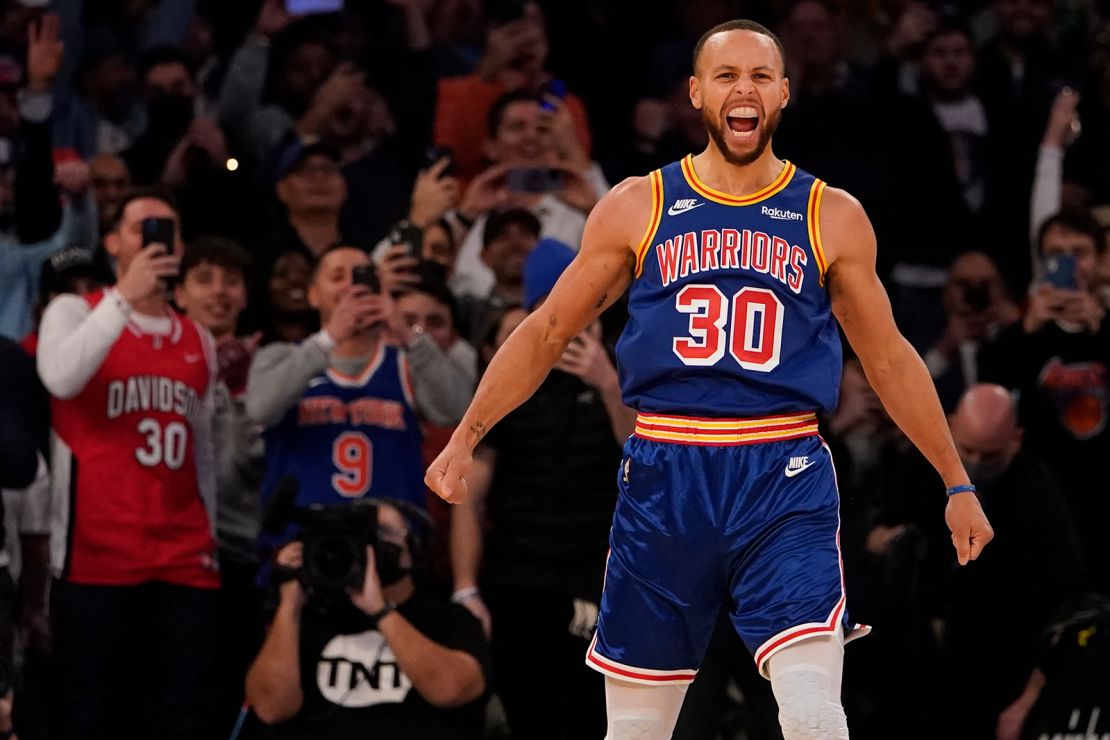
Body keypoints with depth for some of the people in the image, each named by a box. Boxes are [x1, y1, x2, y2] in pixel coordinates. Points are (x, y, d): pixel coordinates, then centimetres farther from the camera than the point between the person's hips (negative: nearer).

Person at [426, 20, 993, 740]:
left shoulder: (833, 218, 6)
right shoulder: (637, 208, 6)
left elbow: (889, 358, 14)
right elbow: (547, 331, 11)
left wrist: (957, 484, 15)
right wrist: (466, 438, 3)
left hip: (786, 482, -1)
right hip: (664, 477, 1)